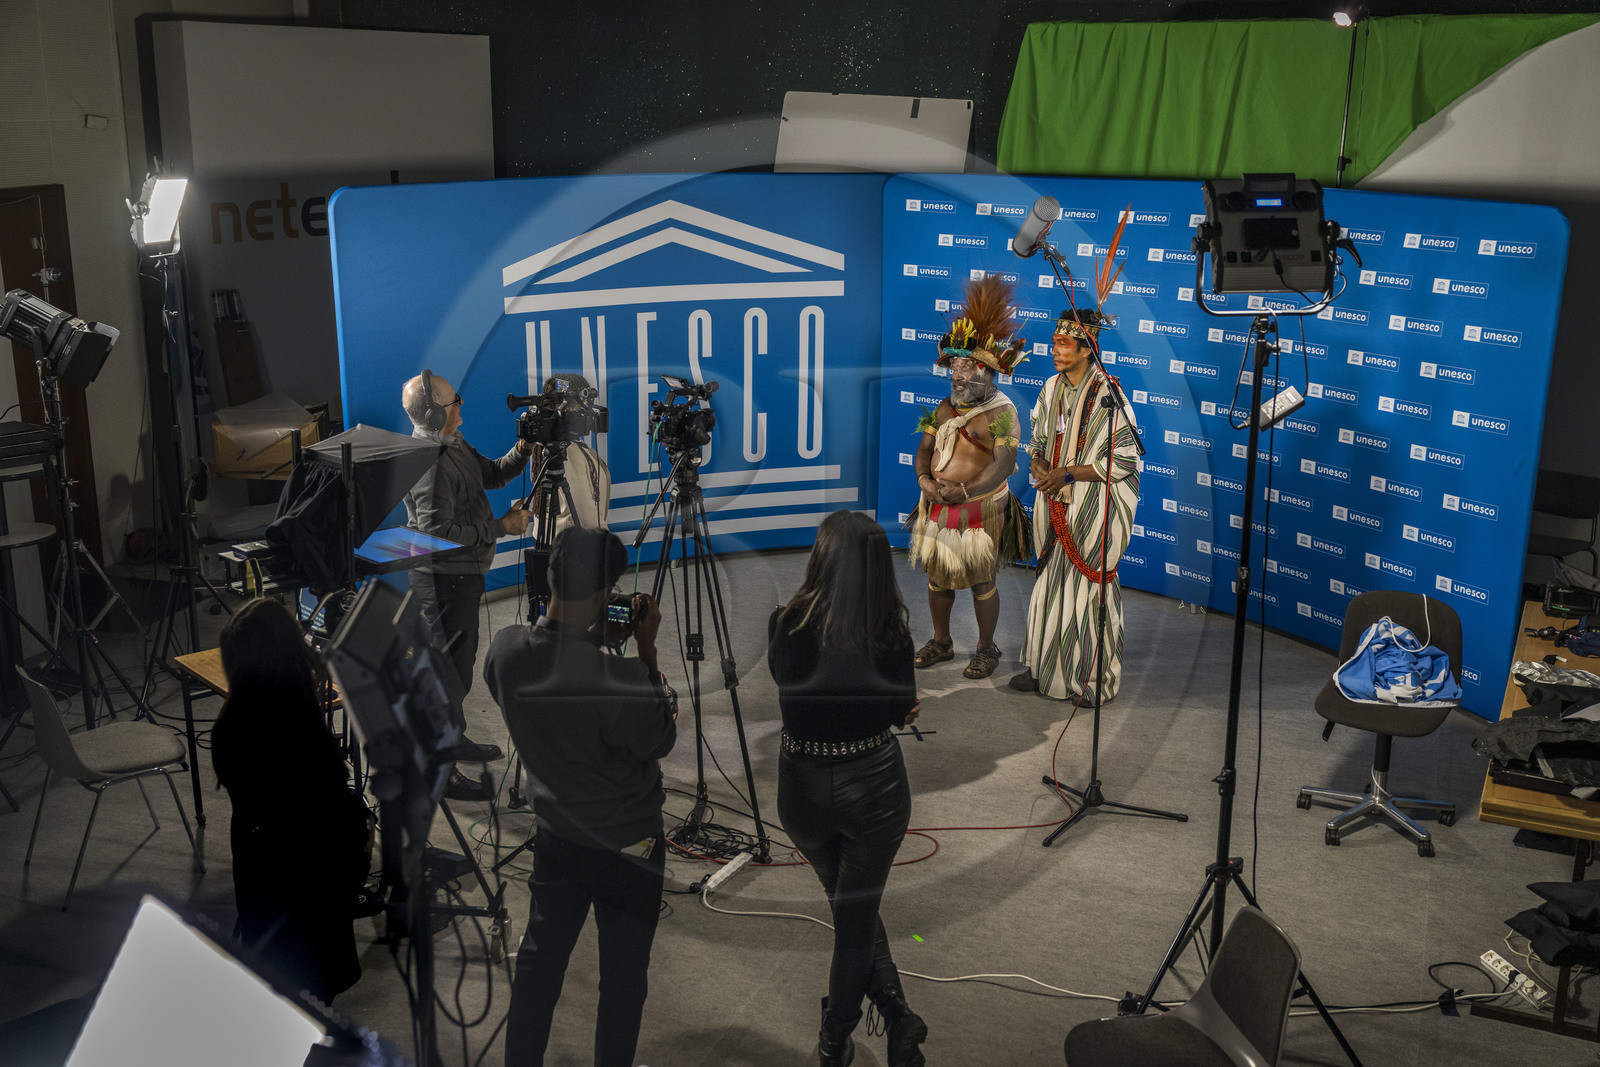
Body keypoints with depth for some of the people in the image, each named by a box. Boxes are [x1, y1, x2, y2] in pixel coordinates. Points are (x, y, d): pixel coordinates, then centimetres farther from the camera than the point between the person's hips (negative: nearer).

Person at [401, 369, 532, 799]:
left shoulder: (452, 445, 5)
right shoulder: (429, 463, -25)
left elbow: (491, 474, 17)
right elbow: (438, 532, -28)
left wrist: (521, 453, -1)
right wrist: (500, 528, -22)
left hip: (462, 573, 10)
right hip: (444, 579, -10)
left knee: (460, 659, 22)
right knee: (451, 670, -4)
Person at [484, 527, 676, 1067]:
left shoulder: (505, 650, -14)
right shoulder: (618, 678, -32)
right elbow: (660, 742, -14)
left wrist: (592, 640, 1)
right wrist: (646, 650, -13)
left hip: (554, 835, 6)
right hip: (628, 845, -5)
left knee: (538, 961, 21)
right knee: (623, 976, 14)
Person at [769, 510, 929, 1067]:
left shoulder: (786, 625, -12)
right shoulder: (891, 633, -13)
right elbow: (903, 711, 0)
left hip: (804, 789, 1)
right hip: (874, 787, 0)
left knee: (846, 903, 25)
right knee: (857, 915, 16)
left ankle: (897, 1013, 20)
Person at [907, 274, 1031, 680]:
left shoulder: (1001, 412, -12)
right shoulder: (945, 408, 9)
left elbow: (1004, 463, -21)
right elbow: (924, 448, 9)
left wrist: (966, 490, -30)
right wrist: (924, 479, -12)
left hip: (979, 509, -6)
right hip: (938, 506, 7)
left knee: (981, 582, 3)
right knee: (937, 576, 15)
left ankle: (987, 649, 19)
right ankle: (941, 642, 32)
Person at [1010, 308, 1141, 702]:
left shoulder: (1107, 395, -15)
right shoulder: (1052, 389, 6)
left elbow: (1124, 460, -15)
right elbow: (1038, 438, 18)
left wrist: (1067, 474, -18)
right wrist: (1037, 461, -5)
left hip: (1093, 507, -6)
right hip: (1057, 506, 6)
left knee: (1086, 588, 0)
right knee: (1051, 583, 12)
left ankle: (1092, 679, 14)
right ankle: (1043, 667, 24)